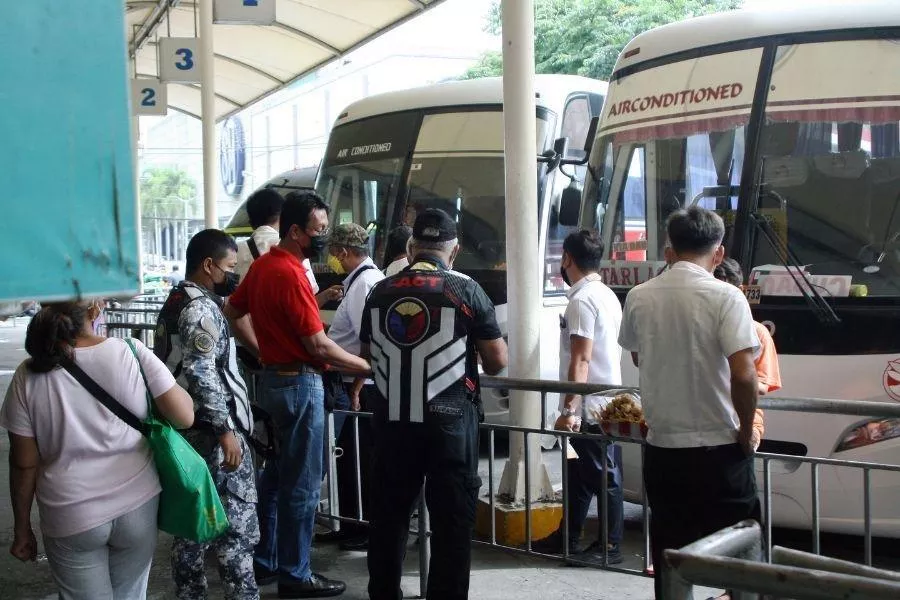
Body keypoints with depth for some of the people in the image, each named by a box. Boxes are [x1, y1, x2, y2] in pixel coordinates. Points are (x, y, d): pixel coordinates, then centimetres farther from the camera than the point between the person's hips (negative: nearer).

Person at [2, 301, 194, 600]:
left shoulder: (29, 376, -10)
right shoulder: (132, 354, -12)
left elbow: (24, 464, -4)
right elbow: (184, 416, -9)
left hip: (70, 519, 0)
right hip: (137, 506, 1)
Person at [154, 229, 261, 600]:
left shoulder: (175, 303, 15)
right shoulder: (202, 308, -16)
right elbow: (202, 373, -24)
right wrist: (225, 430, -23)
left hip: (185, 429, 10)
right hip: (212, 430, -10)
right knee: (237, 520, -5)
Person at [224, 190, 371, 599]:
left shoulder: (262, 266, 8)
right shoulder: (291, 275, -20)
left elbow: (231, 312, 17)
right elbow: (318, 344, -21)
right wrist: (367, 366, -13)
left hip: (272, 378, 10)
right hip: (299, 384, -10)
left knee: (274, 475, 17)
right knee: (302, 484, -1)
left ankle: (265, 561, 26)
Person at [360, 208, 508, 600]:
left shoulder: (380, 292, 4)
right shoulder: (465, 290, -7)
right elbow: (497, 362, -5)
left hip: (392, 420, 4)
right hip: (449, 421, -3)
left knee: (388, 514, 15)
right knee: (451, 520, 5)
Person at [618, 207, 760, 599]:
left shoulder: (639, 298, 1)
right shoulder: (724, 297, -12)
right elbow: (742, 374, -20)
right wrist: (746, 430, -6)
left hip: (662, 447, 4)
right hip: (718, 448, -3)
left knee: (669, 557, 12)